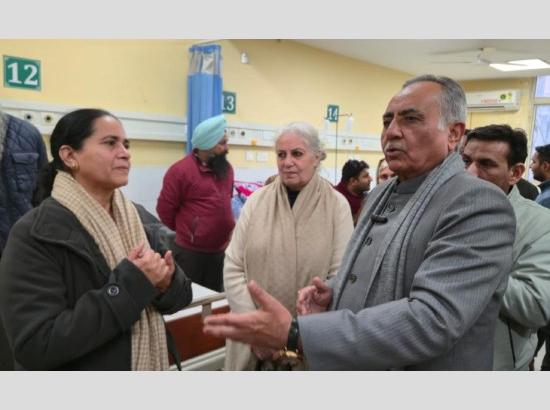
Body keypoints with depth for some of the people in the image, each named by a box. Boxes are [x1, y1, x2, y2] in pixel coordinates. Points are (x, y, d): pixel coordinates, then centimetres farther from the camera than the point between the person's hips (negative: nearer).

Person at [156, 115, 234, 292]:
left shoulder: (226, 168, 6)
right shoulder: (181, 170, -15)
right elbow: (164, 209, -8)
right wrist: (186, 231, 5)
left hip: (221, 250, 6)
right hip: (191, 252, -6)